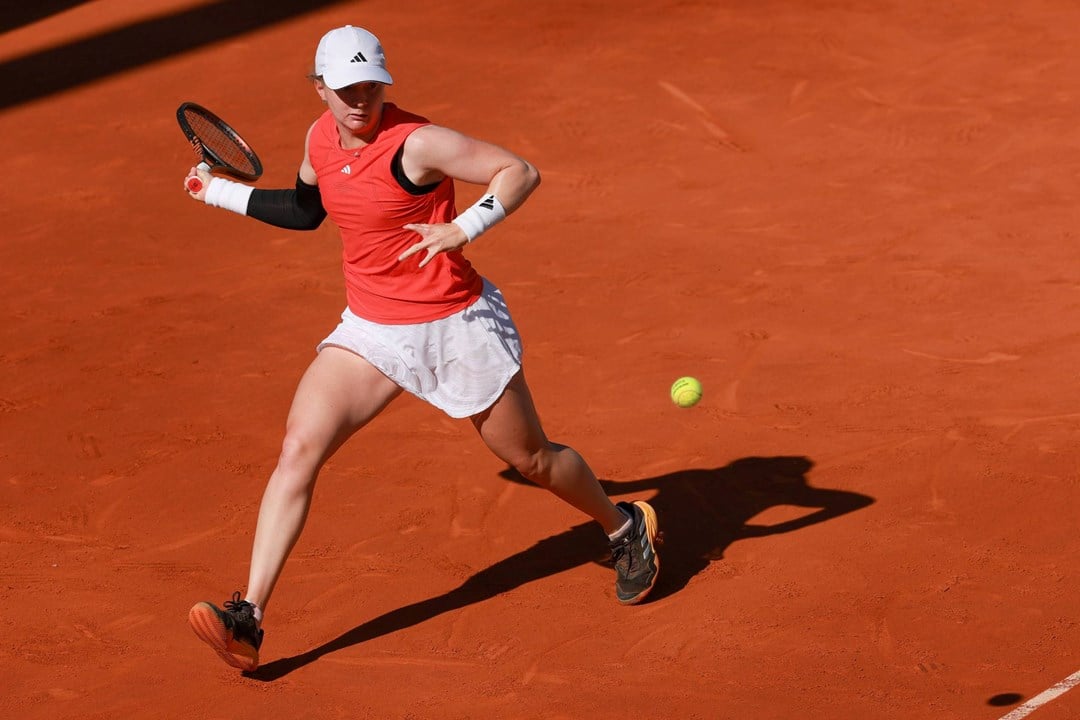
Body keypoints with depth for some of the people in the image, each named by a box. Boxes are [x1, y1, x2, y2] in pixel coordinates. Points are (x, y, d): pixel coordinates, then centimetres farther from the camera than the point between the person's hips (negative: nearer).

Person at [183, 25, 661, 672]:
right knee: (299, 450, -14)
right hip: (370, 330, 5)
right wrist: (222, 192, 20)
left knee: (531, 459, 11)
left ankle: (627, 528, 43)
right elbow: (306, 210, 22)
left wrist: (465, 227, -36)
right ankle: (248, 621, -18)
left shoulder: (417, 143, -20)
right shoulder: (322, 138, 1)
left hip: (459, 326, -5)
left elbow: (521, 172, -21)